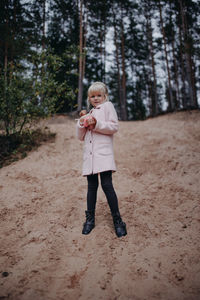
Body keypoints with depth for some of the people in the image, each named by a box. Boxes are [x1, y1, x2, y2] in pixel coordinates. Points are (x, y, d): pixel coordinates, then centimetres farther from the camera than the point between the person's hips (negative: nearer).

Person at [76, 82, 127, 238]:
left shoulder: (108, 106, 10)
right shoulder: (89, 113, 27)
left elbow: (114, 127, -3)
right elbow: (81, 137, 23)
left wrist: (96, 124, -12)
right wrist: (82, 122, 7)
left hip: (103, 153, -5)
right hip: (89, 154, 5)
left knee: (107, 185, -12)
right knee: (92, 186, 7)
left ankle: (117, 220, 1)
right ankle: (90, 219, 17)